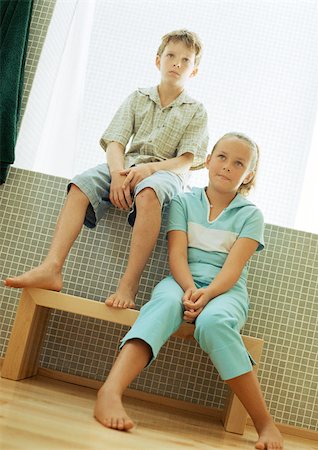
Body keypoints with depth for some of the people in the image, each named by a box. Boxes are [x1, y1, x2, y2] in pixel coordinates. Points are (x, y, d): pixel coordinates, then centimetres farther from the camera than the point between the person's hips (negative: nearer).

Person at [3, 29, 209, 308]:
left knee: (148, 192, -40)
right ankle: (51, 269, -36)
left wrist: (149, 168, -21)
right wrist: (118, 173, -19)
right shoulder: (138, 98, 16)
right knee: (81, 184, -27)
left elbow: (186, 161, -3)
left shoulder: (196, 111, 10)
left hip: (166, 171, -3)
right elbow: (115, 143, 3)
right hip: (127, 165, 3)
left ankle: (129, 285, -41)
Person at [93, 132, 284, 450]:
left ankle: (264, 423, -28)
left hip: (226, 290, -1)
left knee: (212, 321, -36)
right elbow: (176, 255, -1)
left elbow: (233, 267, -5)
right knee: (166, 303, -36)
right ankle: (110, 392, -53)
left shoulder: (250, 214, 9)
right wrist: (190, 289, -21)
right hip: (182, 282, 1)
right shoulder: (183, 201, 11)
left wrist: (207, 294, -24)